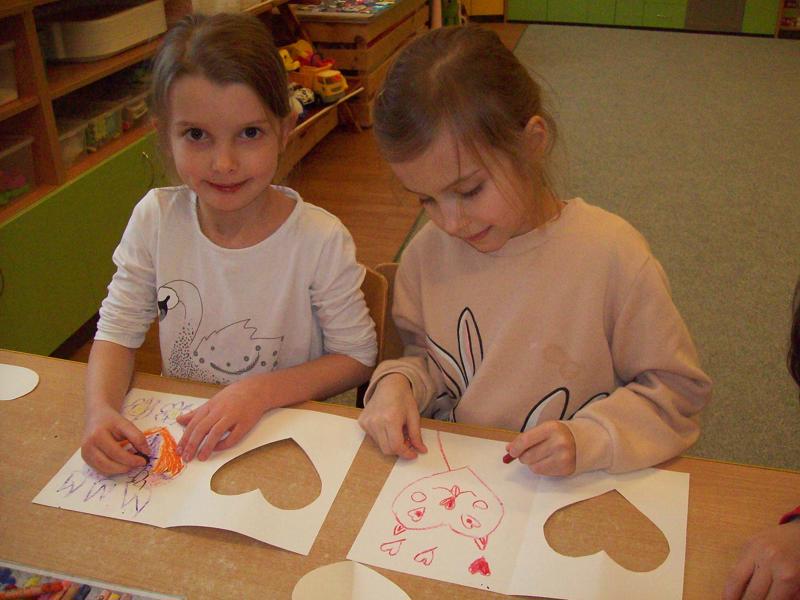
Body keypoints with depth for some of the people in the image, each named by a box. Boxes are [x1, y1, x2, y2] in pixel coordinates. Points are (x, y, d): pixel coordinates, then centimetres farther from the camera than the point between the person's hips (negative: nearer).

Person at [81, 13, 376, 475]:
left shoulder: (320, 239, -16)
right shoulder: (155, 219, -6)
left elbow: (357, 356, -7)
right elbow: (118, 331, 1)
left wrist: (262, 391, -20)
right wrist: (101, 409, -18)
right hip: (183, 438, 2)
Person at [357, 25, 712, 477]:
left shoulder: (612, 254, -16)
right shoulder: (427, 253, -3)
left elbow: (678, 387, -6)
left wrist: (588, 439, -20)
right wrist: (397, 383, -8)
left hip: (569, 493, -1)